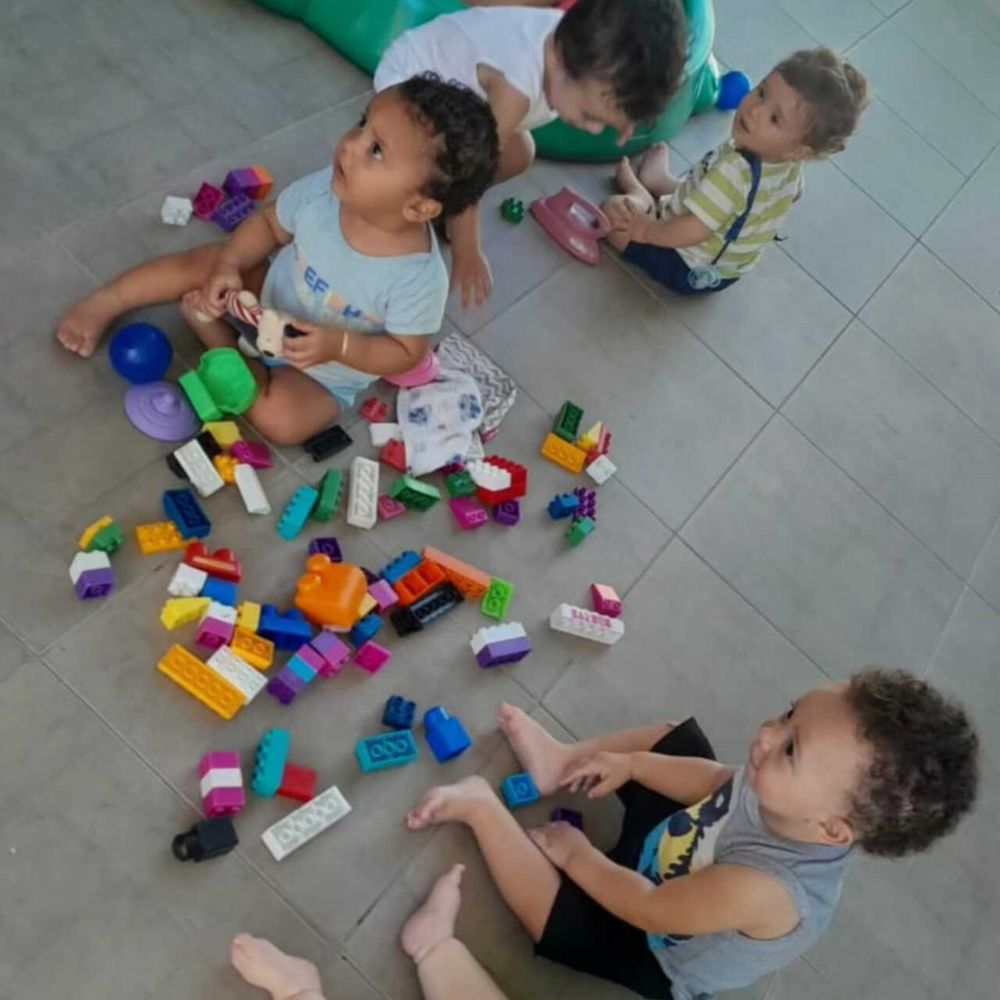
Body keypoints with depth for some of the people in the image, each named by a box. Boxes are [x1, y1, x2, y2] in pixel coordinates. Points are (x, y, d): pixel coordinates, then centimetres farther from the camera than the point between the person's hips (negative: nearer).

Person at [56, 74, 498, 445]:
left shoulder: (419, 277, -37)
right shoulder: (323, 189, -25)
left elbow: (406, 353, -23)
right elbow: (269, 223, -5)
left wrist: (340, 345, -37)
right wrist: (229, 265, -20)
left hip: (326, 373, -4)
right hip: (272, 295, 4)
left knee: (280, 419, -26)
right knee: (206, 260, -7)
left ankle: (217, 334, -5)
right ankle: (105, 302, 15)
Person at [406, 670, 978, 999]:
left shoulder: (768, 888, -46)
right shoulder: (786, 798, -28)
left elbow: (645, 908, -31)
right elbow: (713, 781, -5)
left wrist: (576, 854, -16)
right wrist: (630, 763, -5)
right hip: (674, 842, 6)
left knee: (559, 912, -25)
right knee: (676, 737, 8)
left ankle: (481, 806, -5)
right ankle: (562, 760, 9)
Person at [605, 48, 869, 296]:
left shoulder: (736, 172, -40)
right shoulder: (789, 165, -14)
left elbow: (691, 232, -38)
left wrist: (646, 229, -21)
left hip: (688, 270, -8)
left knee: (615, 209, -2)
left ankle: (639, 193, 25)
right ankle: (656, 179, 47)